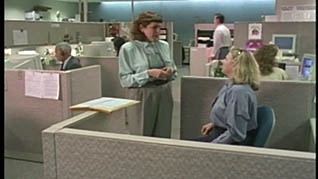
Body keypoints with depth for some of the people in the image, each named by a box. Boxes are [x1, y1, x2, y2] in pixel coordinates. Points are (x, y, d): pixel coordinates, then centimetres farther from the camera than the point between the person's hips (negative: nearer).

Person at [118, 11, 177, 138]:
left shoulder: (164, 46, 7)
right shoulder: (128, 49, -7)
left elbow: (174, 70, 16)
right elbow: (125, 80, -10)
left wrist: (171, 71, -8)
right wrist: (149, 74, -21)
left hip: (164, 95, 4)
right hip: (141, 97, -4)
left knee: (163, 137, 10)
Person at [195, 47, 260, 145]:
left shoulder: (239, 91, -26)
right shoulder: (231, 85, 5)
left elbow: (235, 133, -26)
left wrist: (211, 145, -19)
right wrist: (214, 124, 15)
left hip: (235, 144, -10)